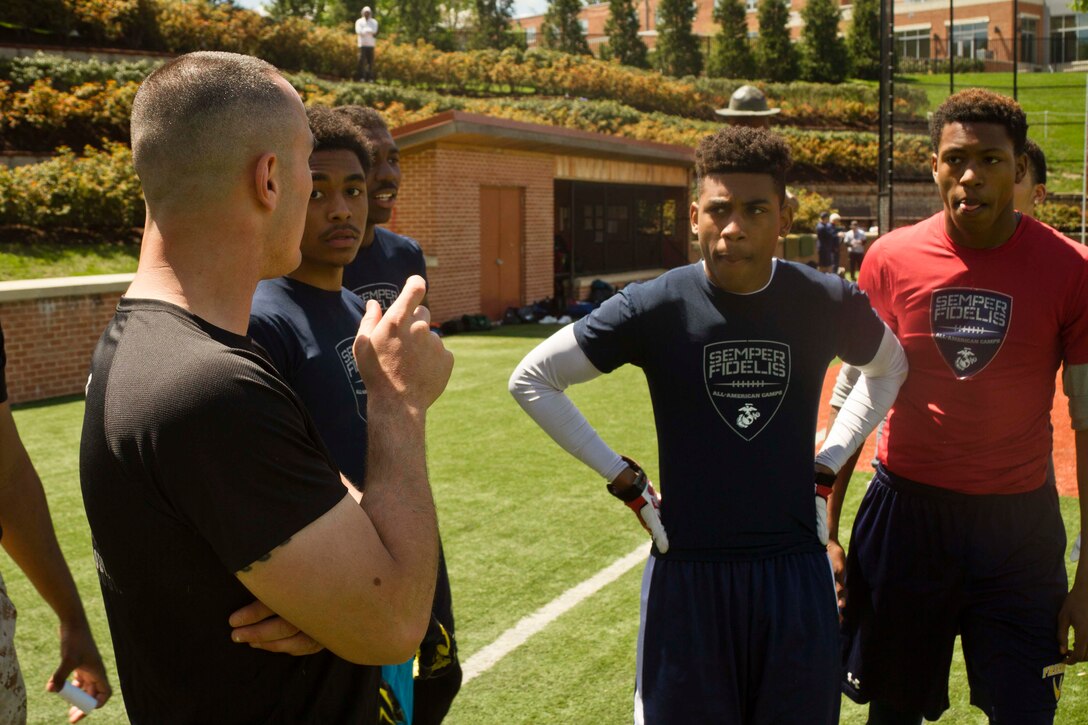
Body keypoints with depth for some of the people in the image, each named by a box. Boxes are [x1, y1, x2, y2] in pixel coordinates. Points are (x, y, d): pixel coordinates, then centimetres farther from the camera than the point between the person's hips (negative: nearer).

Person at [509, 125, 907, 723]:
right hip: (688, 569, -1)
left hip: (795, 568, 2)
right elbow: (531, 379, -2)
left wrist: (827, 464, 7)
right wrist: (621, 478, -5)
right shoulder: (656, 307, -11)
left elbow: (890, 367, 17)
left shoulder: (828, 304, -5)